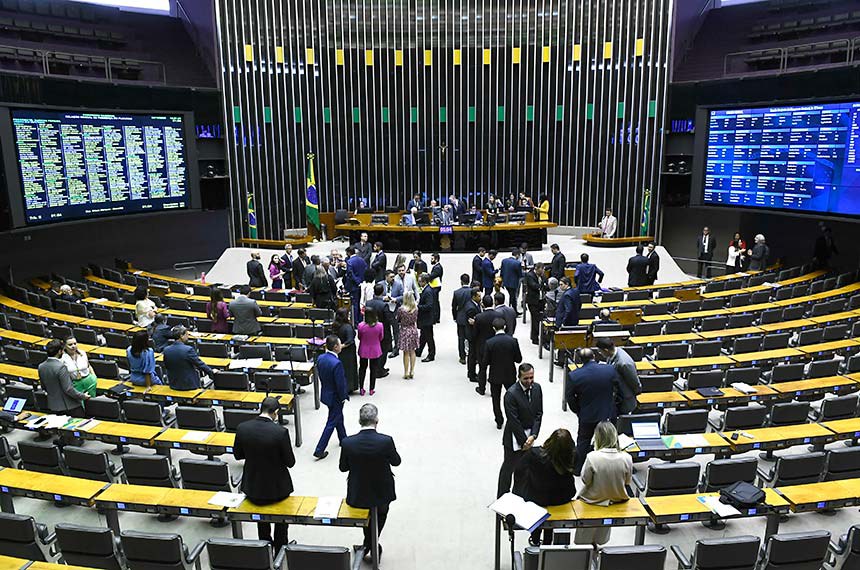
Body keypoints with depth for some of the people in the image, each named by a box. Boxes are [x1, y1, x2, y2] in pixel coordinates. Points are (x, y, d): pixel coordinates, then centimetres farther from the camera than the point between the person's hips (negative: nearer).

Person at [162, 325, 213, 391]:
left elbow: (166, 368, 7)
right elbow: (200, 364, -12)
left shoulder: (166, 350, -4)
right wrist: (211, 372, 4)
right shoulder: (188, 349, -21)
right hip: (189, 385, -6)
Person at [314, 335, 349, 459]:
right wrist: (343, 397, -10)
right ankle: (319, 450, 9)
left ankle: (343, 439, 46)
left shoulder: (320, 358, -6)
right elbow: (340, 384, -25)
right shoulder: (337, 363, -32)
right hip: (335, 397, -8)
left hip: (325, 392, 9)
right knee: (331, 423, 5)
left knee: (338, 417, 27)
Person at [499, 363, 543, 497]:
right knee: (509, 467, 6)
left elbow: (539, 414, -1)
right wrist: (524, 440, -14)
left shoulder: (537, 388, -4)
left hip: (529, 435, 6)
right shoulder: (511, 394, -23)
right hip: (514, 437, -6)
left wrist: (533, 436, -9)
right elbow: (513, 421, -20)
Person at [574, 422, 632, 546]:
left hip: (594, 500, -3)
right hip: (617, 499, 3)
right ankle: (596, 541, 49)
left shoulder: (592, 457, -29)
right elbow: (628, 482, -6)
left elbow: (586, 480, -16)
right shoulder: (626, 458, -21)